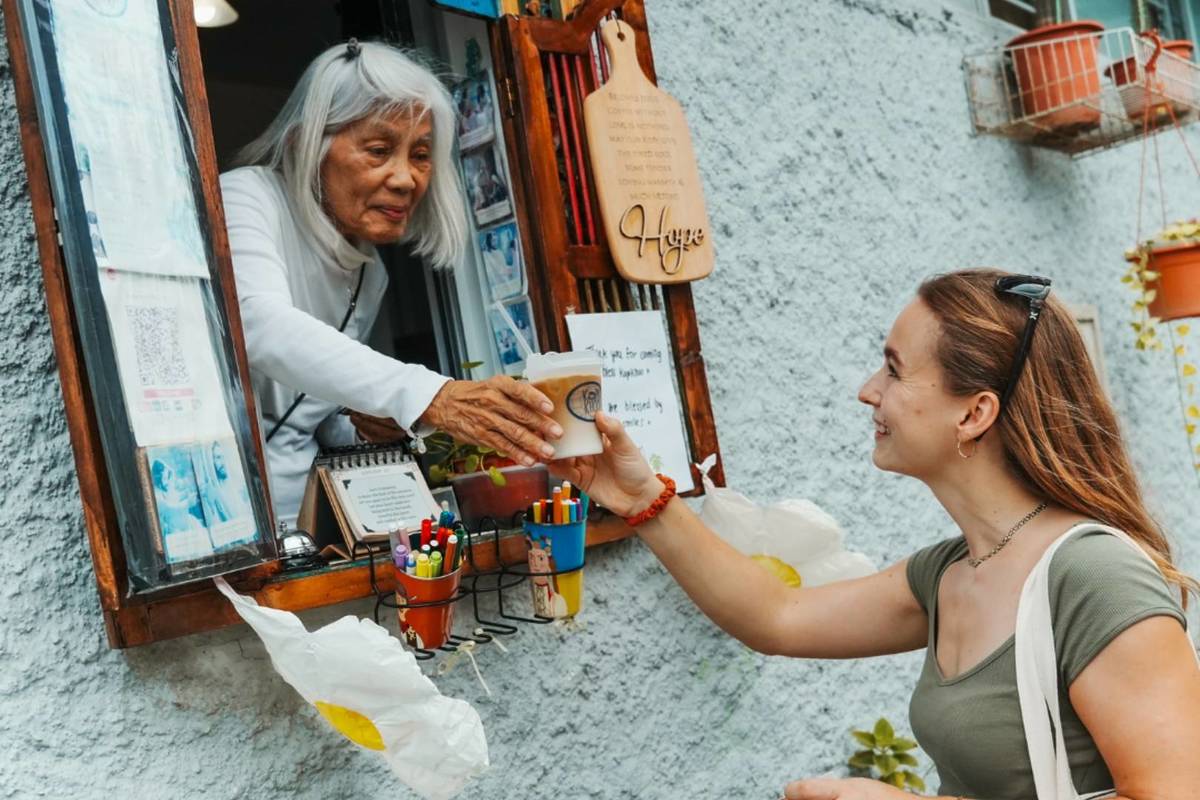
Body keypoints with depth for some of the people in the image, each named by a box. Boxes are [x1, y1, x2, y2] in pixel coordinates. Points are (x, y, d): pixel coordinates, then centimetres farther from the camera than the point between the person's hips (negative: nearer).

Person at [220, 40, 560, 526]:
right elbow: (259, 325, -30)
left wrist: (362, 424, -1)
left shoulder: (370, 276, 10)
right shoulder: (247, 197, -9)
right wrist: (424, 397, -42)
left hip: (291, 519, 7)